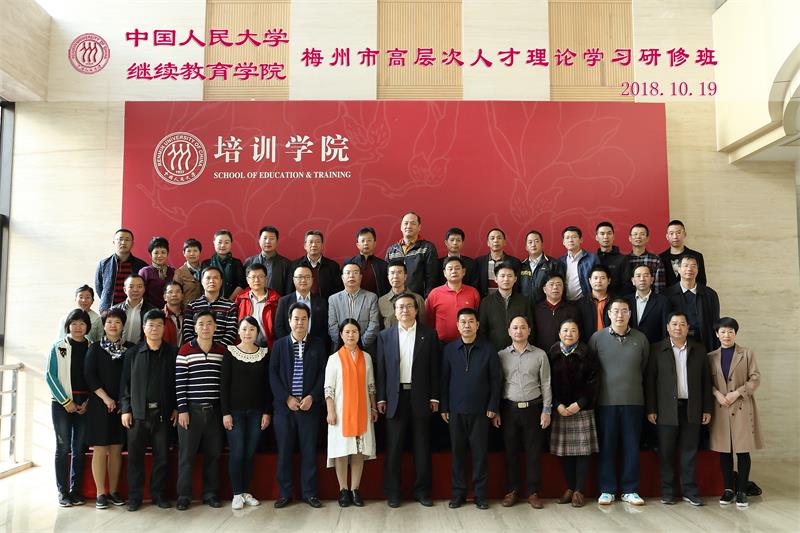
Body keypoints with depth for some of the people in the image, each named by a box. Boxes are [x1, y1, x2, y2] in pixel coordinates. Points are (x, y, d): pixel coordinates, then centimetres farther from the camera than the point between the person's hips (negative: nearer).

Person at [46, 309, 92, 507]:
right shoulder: (58, 347, 1)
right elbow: (50, 376, -2)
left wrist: (88, 402, -5)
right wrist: (66, 402, -7)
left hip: (84, 404, 2)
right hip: (62, 403, -2)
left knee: (80, 448, 4)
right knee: (63, 447, -1)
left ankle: (75, 490, 12)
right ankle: (62, 492, 7)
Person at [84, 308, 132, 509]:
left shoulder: (129, 348, 7)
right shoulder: (95, 348, 4)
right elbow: (89, 375, -4)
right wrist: (106, 398, -11)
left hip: (121, 405, 2)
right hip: (99, 404, -2)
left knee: (116, 449, 5)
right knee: (100, 449, -2)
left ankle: (113, 491, 13)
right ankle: (101, 493, 5)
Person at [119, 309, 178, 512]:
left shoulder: (172, 353, 3)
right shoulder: (132, 353, 6)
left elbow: (178, 382, 5)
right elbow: (125, 383, 6)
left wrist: (176, 408, 0)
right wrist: (125, 409, 0)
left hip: (163, 412, 0)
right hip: (137, 412, 1)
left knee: (161, 455, 6)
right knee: (135, 455, 5)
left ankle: (159, 494, 19)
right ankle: (134, 496, 17)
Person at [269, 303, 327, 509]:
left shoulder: (318, 345, 6)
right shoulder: (279, 345, 6)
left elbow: (322, 374, 2)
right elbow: (273, 374, 1)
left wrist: (312, 397, -9)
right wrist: (287, 398, -8)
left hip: (309, 405, 0)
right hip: (284, 406, 0)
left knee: (309, 451, 3)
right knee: (284, 451, 5)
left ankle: (309, 493, 13)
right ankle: (285, 493, 16)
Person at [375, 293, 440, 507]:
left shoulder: (429, 334, 3)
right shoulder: (385, 336, 5)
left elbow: (434, 368, 2)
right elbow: (380, 369, 5)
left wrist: (434, 397, -2)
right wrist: (381, 398, 0)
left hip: (420, 397, 0)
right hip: (395, 397, 0)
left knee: (422, 447, 6)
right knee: (394, 447, 4)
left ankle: (422, 490, 19)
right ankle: (392, 492, 16)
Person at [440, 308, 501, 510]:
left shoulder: (488, 349, -1)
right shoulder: (449, 349, 2)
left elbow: (496, 379, 1)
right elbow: (444, 379, 4)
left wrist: (493, 406, -3)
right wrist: (443, 407, 2)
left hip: (480, 410, -1)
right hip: (456, 410, 1)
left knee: (480, 452, 4)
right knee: (457, 451, 7)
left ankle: (480, 494, 16)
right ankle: (458, 493, 18)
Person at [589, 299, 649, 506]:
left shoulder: (641, 339, 5)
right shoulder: (597, 338, 0)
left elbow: (645, 368, 13)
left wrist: (634, 386, 12)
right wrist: (598, 390, 5)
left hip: (634, 401, 1)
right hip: (606, 401, -1)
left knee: (632, 446, 6)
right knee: (606, 446, 4)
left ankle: (630, 490, 18)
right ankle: (607, 490, 14)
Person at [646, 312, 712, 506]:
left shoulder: (699, 350, 9)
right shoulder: (657, 349, 2)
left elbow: (705, 380, 10)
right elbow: (650, 380, -1)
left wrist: (707, 409, 4)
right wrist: (651, 409, -5)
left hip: (692, 409, 2)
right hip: (667, 409, -2)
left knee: (690, 451, 6)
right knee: (666, 452, 3)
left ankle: (689, 490, 16)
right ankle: (667, 491, 13)